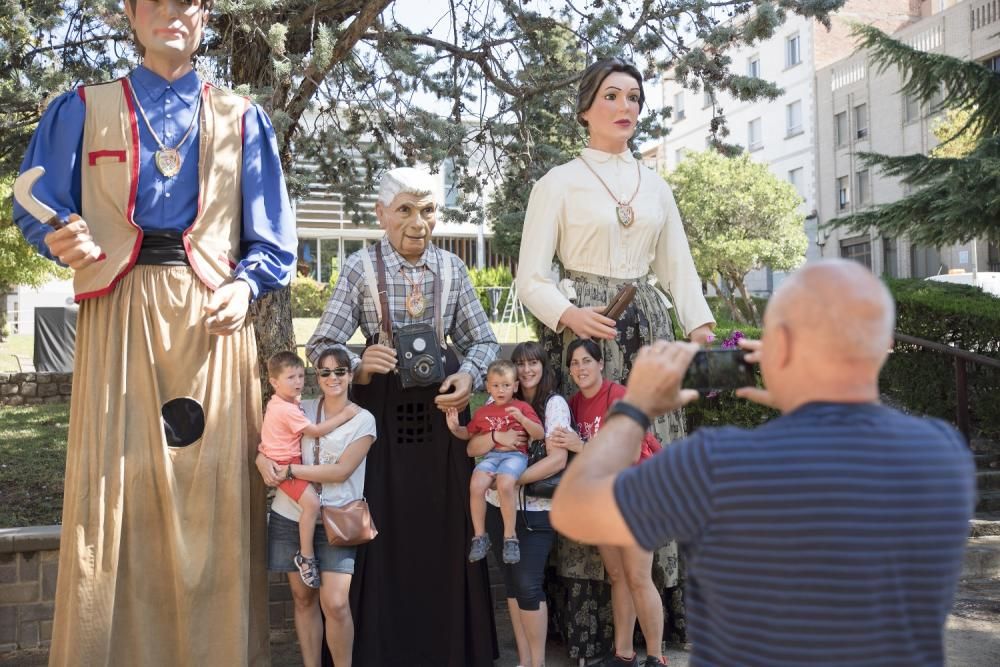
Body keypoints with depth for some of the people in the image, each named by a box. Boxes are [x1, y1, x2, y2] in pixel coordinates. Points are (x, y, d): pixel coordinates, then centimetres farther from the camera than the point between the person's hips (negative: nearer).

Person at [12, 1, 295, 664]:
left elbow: (273, 237, 10)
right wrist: (62, 238, -11)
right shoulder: (81, 110, 16)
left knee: (214, 496, -2)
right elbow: (39, 210, 11)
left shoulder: (242, 119, 15)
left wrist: (245, 284, -9)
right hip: (119, 317, 0)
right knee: (114, 491, -4)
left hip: (212, 318, 0)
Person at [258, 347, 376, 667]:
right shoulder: (303, 409, 6)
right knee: (303, 597, 12)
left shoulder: (363, 420, -4)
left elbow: (341, 471, -12)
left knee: (335, 603, -12)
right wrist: (263, 459, -12)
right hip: (289, 516, 3)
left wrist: (290, 470, -15)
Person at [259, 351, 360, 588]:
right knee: (312, 502, -28)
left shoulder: (276, 403, 11)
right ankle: (306, 556, -18)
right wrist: (344, 415, -17)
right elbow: (316, 431, -21)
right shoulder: (288, 410, -20)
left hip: (291, 460, 11)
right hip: (285, 465, -11)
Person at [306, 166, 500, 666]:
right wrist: (358, 366, -24)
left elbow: (484, 341, 9)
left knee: (446, 532, 9)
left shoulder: (451, 268, 3)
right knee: (384, 534, 4)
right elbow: (319, 347, -4)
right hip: (382, 410, -2)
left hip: (440, 406, 2)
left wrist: (469, 376, -12)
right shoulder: (361, 267, -4)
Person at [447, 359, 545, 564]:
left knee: (504, 484, -34)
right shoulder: (483, 412, 19)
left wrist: (522, 419, -14)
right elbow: (468, 433, 29)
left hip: (515, 455, -3)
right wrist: (455, 428, 7)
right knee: (476, 486, -26)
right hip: (491, 456, 3)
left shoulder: (523, 408, 8)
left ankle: (510, 536, -19)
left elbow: (540, 435, 1)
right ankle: (479, 536, -10)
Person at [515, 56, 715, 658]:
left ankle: (665, 611, 15)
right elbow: (531, 277, -3)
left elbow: (679, 269, 15)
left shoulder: (656, 186, 16)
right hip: (585, 329, -4)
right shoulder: (559, 183, 2)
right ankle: (589, 628, 3)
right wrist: (569, 315, -22)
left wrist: (702, 328, 0)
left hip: (649, 329, 4)